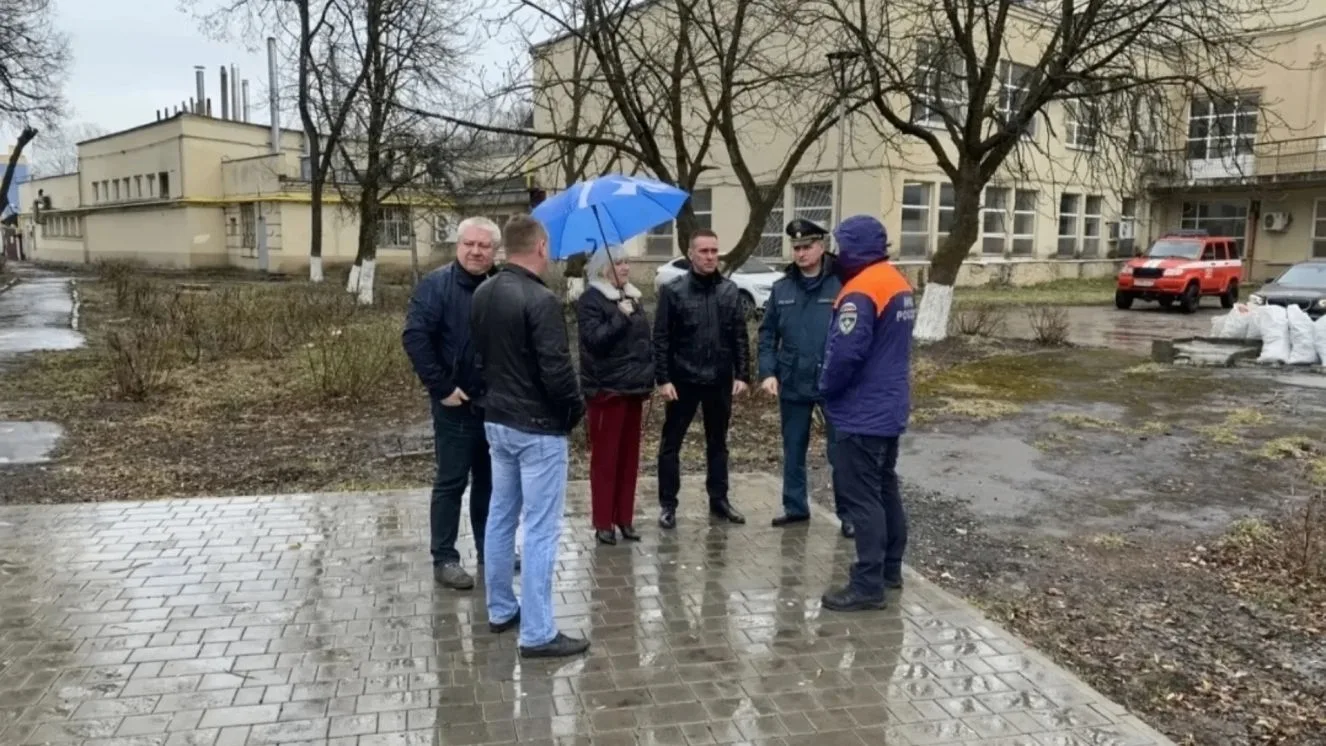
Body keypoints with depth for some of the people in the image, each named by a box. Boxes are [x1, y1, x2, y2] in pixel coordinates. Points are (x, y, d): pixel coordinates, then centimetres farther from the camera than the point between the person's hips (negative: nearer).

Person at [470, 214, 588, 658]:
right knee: (541, 529, -2)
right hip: (539, 427, -9)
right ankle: (538, 634, 3)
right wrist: (576, 410, -6)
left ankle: (501, 611, 30)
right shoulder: (540, 300, -20)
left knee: (501, 517, 18)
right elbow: (557, 369, -23)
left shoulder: (482, 295, 6)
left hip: (496, 421, 9)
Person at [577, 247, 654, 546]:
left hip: (633, 388, 7)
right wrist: (620, 317, -25)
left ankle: (625, 519, 19)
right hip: (606, 389, -7)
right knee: (605, 458, 0)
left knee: (629, 456, 10)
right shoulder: (591, 299, -8)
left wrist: (648, 378, 15)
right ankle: (603, 523, 7)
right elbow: (594, 338, -20)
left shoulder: (632, 297, 15)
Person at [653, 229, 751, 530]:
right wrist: (663, 378, -12)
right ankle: (668, 504, 15)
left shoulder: (730, 290, 4)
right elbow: (661, 339, -7)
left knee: (718, 443, 14)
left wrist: (742, 375, -1)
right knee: (671, 444, 4)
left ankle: (719, 500, 27)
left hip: (720, 381, 3)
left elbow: (740, 337, 6)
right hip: (683, 380, -3)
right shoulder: (672, 291, -5)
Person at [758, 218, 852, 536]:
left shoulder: (842, 284, -9)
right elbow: (767, 335, 8)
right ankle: (795, 507, 29)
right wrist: (767, 372, -3)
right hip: (792, 384, 4)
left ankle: (847, 513, 18)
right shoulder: (781, 288, 5)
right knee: (793, 450, 14)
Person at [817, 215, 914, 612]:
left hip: (862, 414, -10)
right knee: (885, 489, 18)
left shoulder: (862, 290, -20)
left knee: (861, 497, -5)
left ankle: (868, 585, 0)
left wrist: (826, 388, -8)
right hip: (890, 408, 10)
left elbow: (845, 352, -27)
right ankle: (891, 568, 28)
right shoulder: (899, 285, 11)